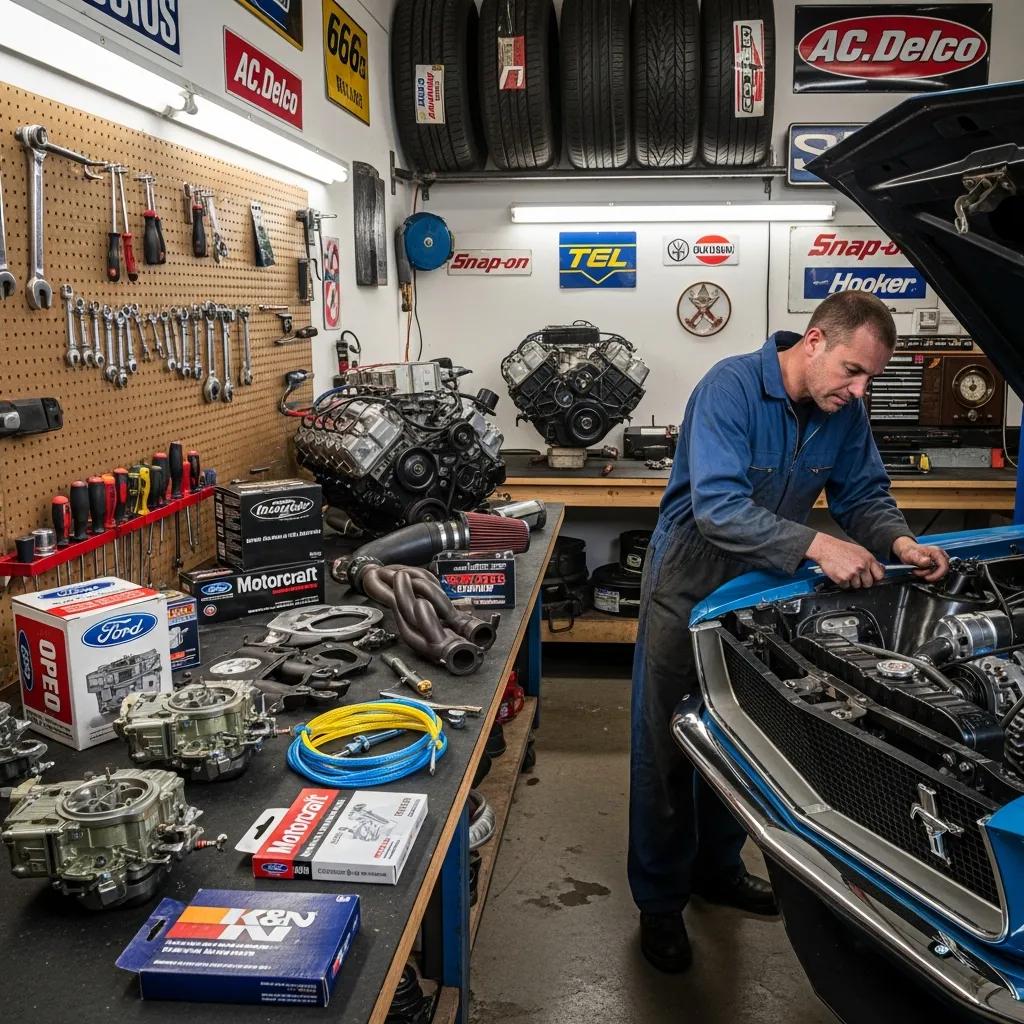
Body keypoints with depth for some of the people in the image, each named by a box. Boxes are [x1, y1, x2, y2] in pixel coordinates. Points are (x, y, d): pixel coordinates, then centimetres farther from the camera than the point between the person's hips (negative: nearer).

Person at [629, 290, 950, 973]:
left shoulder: (845, 412, -5)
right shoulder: (731, 388, -25)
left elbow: (865, 495, 3)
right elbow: (717, 508, -34)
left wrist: (901, 543, -18)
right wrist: (817, 547, -40)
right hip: (689, 588, -6)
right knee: (666, 749, 4)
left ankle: (717, 870, 40)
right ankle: (659, 904, 20)